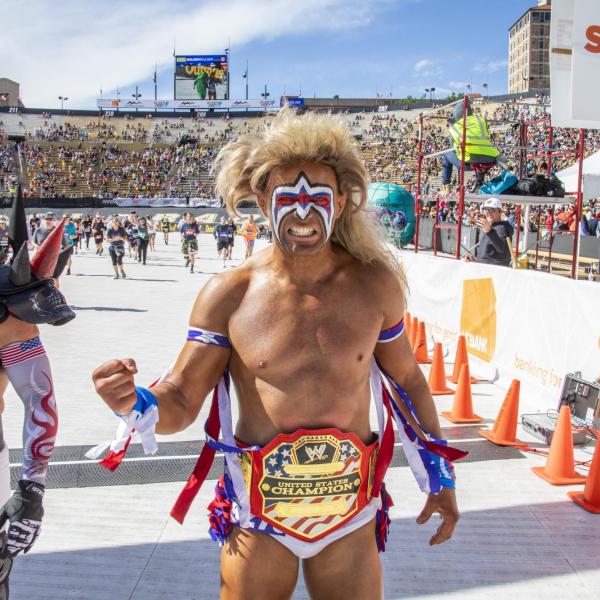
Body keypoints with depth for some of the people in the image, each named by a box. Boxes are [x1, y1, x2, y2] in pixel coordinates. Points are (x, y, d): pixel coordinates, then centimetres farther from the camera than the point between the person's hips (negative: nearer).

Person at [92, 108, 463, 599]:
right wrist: (137, 405, -28)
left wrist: (440, 471, 11)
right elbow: (180, 403, -6)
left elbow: (408, 379, 7)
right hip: (258, 520, 0)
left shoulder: (375, 285, -6)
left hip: (350, 518, 1)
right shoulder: (228, 295, -10)